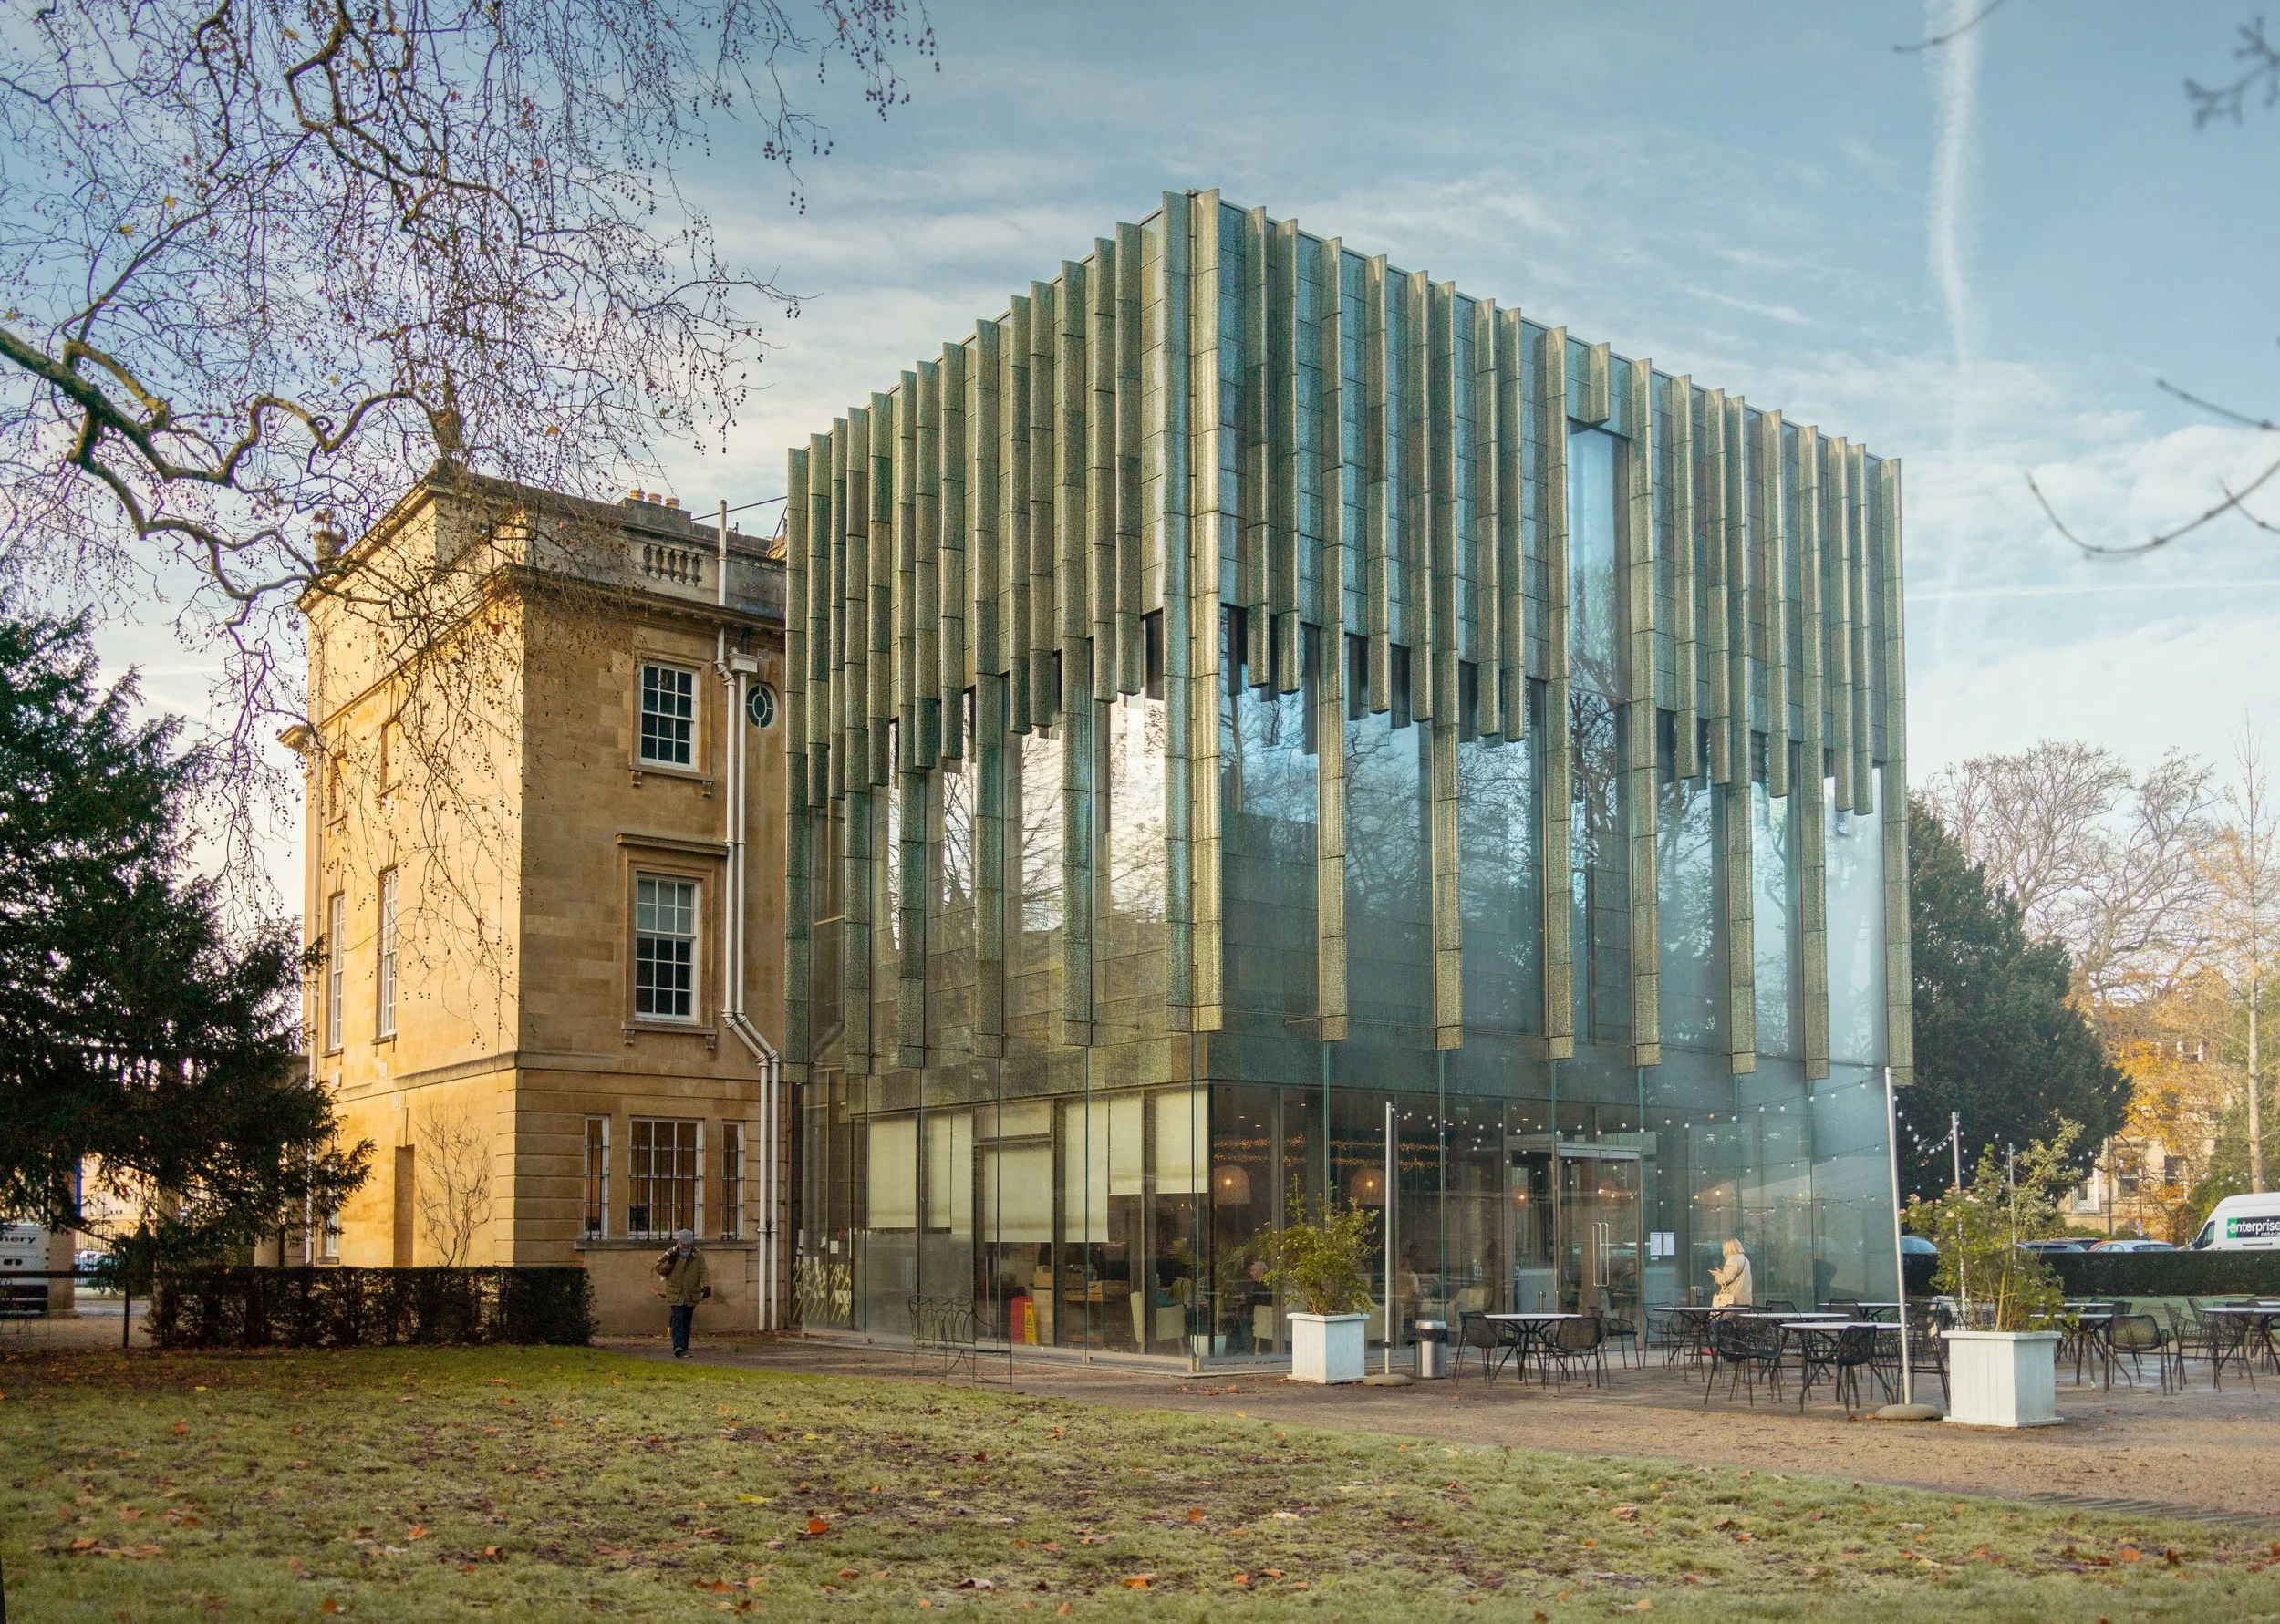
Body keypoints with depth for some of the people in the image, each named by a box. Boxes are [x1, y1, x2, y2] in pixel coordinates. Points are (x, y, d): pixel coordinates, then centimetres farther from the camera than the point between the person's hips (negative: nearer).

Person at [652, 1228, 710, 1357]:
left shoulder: (698, 1255, 2)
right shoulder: (671, 1254, -1)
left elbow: (703, 1272, -7)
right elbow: (659, 1269, 4)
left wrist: (706, 1286, -23)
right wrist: (669, 1263, -15)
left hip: (691, 1296, 3)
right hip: (675, 1294, -3)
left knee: (686, 1323, 11)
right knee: (677, 1320, -15)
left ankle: (684, 1348, 19)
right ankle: (678, 1347, -25)